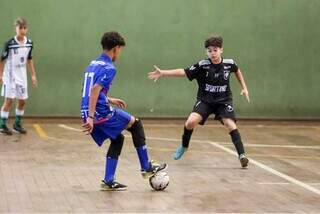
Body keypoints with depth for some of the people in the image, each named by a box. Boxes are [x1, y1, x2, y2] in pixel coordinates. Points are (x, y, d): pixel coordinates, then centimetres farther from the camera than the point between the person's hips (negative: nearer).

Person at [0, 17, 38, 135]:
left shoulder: (29, 43, -2)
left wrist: (33, 75, 12)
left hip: (22, 76, 5)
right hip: (10, 76, -5)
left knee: (22, 101, 8)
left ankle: (17, 124, 23)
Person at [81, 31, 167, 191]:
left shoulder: (93, 64, 16)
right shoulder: (109, 68, -12)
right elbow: (94, 90, -24)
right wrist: (91, 117, -28)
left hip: (89, 113, 8)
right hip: (101, 112, -8)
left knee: (117, 139, 21)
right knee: (136, 124, 10)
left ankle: (108, 181, 15)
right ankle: (146, 167, 14)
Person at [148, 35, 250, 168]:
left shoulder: (229, 63, -8)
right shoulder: (202, 66, -15)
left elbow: (237, 70, 15)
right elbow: (184, 72, -21)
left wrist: (244, 88, 14)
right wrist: (163, 73, -29)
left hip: (223, 101, 1)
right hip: (205, 101, -1)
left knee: (230, 124, -21)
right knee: (191, 122, -19)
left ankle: (242, 155, -12)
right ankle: (184, 146, 9)